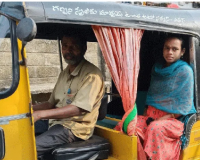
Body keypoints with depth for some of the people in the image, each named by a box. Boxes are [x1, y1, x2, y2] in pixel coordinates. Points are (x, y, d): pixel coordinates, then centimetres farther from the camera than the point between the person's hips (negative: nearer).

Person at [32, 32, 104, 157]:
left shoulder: (92, 75, -12)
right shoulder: (65, 73, 17)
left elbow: (78, 109, -22)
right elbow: (51, 103, 20)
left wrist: (39, 114, -27)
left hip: (75, 128, -9)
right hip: (56, 123, 9)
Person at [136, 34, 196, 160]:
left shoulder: (185, 71, -6)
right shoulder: (157, 68, 13)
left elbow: (185, 104, -9)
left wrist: (165, 118, -16)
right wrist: (146, 114, 5)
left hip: (175, 118, -5)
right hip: (152, 115, 6)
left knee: (155, 128, -37)